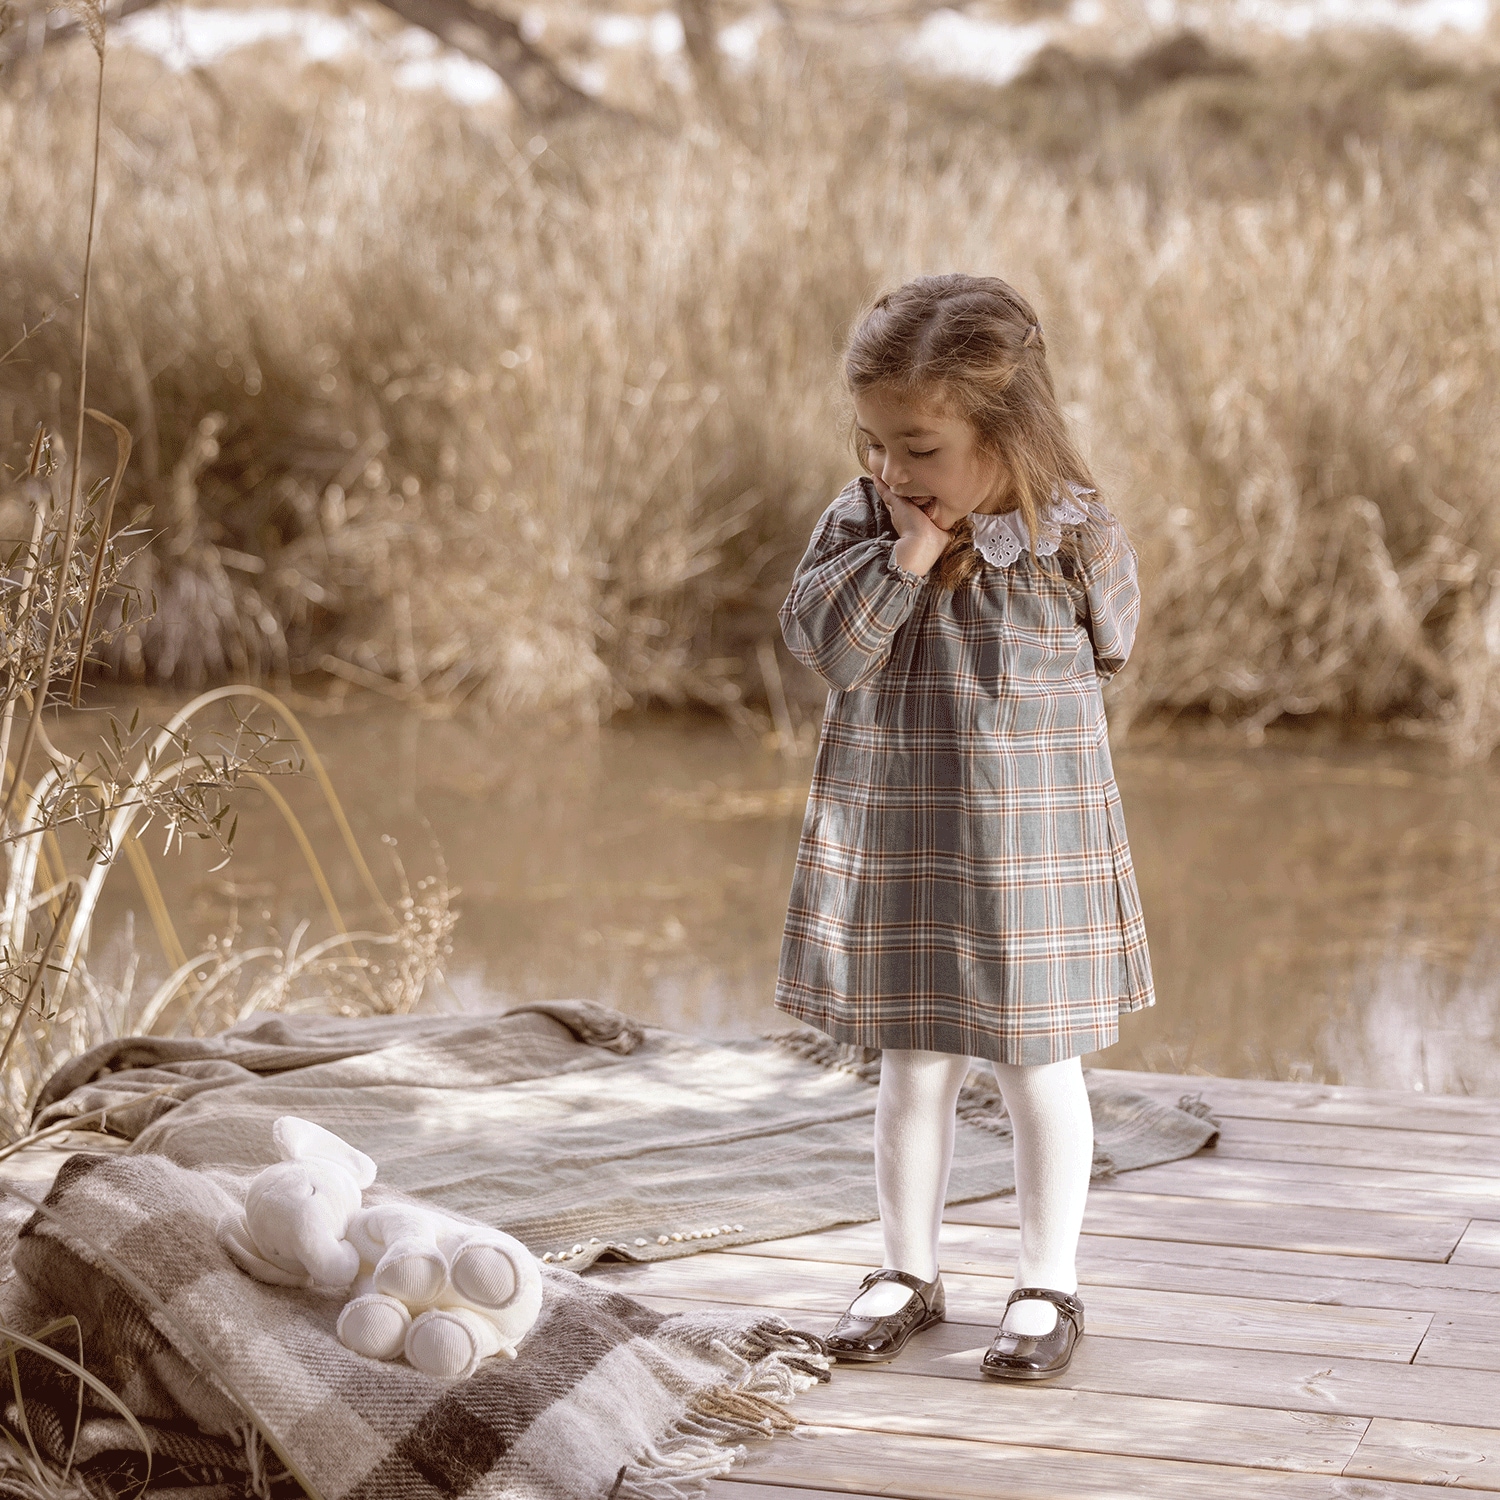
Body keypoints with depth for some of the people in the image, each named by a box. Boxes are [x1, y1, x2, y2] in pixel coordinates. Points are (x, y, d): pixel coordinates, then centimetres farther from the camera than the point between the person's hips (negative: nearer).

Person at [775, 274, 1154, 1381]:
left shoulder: (1078, 540, -10)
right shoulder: (862, 522, -4)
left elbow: (1106, 654, 4)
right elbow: (827, 644, -14)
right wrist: (906, 550, -23)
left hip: (1031, 844, -2)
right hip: (893, 842, 2)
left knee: (1041, 1071, 8)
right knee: (910, 1071, 12)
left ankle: (1050, 1283, 22)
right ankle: (908, 1271, 27)